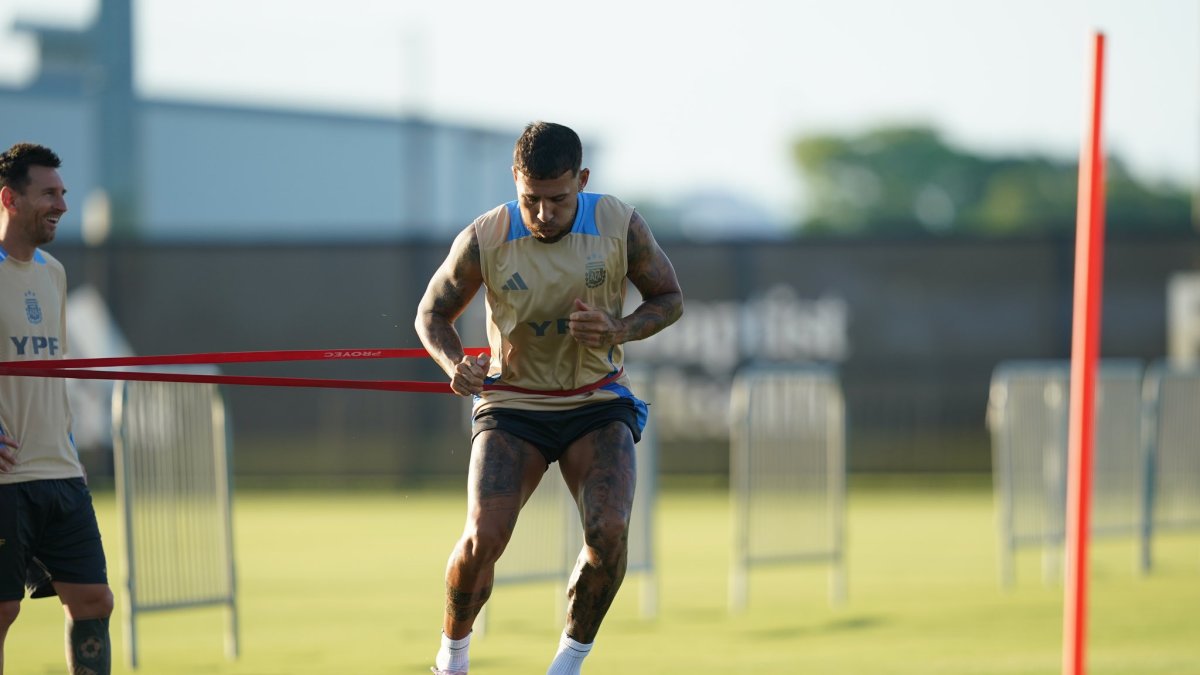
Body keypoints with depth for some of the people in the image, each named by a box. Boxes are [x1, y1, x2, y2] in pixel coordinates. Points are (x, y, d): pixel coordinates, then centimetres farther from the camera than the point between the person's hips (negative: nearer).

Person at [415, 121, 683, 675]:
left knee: (608, 530, -24)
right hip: (512, 406, -1)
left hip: (598, 405, 1)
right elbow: (432, 313, 2)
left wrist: (618, 330, -19)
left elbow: (669, 298, 3)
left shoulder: (620, 225, -12)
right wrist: (454, 365, -20)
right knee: (484, 536, -20)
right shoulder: (484, 240, -14)